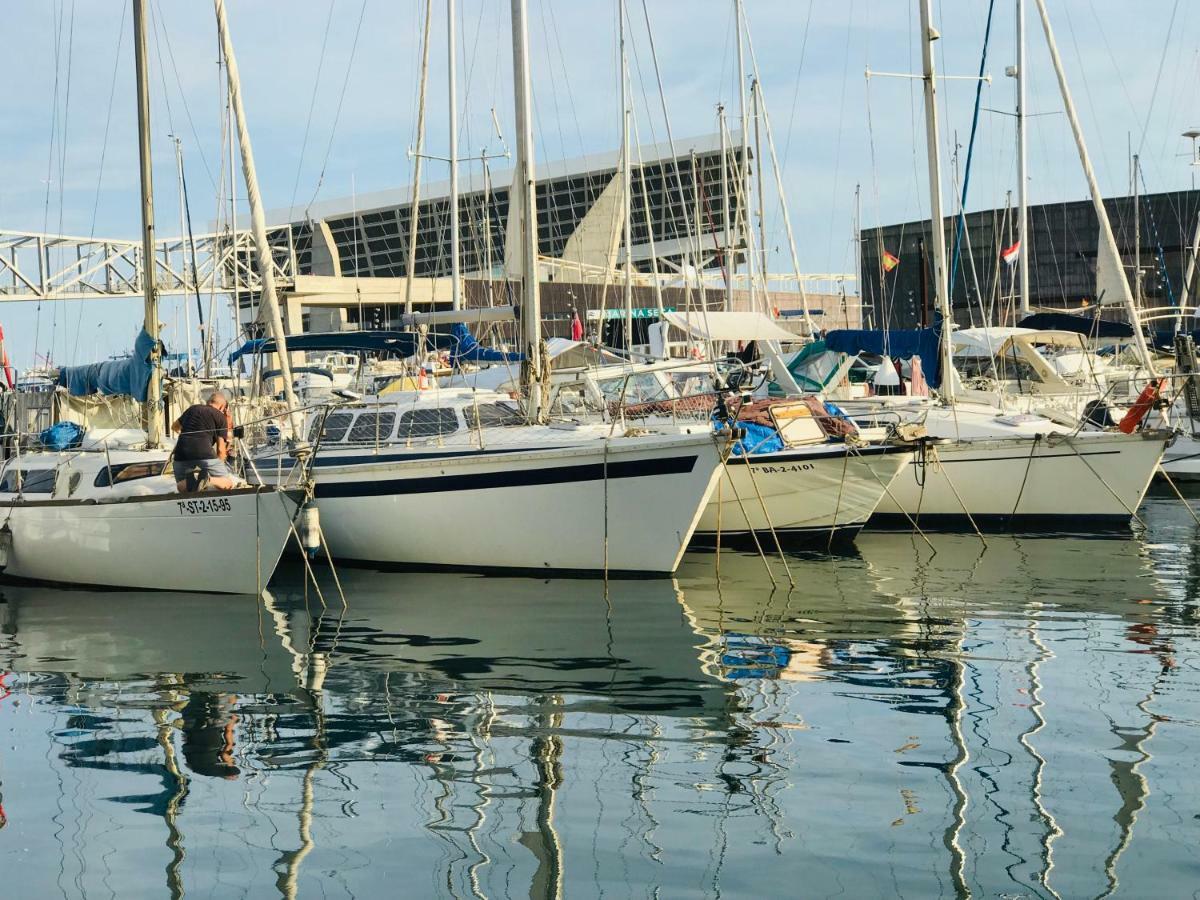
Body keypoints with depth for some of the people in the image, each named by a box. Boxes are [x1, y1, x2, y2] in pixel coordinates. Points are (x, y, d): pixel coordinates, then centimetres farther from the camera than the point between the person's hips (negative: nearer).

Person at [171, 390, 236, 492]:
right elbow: (221, 449, 6)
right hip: (204, 453, -4)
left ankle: (189, 480, -14)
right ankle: (208, 480, -24)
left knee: (181, 487, 23)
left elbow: (174, 427, 40)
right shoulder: (221, 417, 10)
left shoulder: (192, 409, 23)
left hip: (181, 453, 4)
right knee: (228, 483, 8)